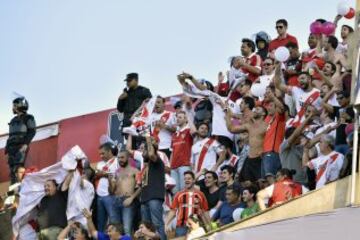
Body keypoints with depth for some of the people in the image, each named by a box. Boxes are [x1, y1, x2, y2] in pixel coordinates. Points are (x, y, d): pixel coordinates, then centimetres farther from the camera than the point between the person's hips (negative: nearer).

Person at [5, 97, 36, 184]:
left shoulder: (28, 118, 6)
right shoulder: (13, 120, 27)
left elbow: (32, 131, -6)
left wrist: (26, 144, -19)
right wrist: (6, 150, 17)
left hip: (21, 146, -7)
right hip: (11, 147, 7)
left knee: (18, 169, -21)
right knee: (12, 170, -4)